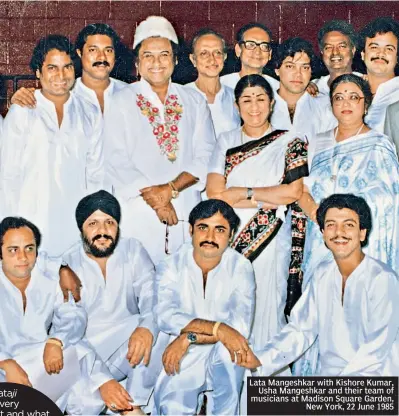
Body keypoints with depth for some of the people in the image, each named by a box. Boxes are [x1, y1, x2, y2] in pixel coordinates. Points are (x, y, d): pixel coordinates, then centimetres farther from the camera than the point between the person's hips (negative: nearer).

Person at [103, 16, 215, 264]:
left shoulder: (194, 101, 11)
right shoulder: (121, 103, 5)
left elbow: (205, 157, 3)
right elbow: (117, 163, -4)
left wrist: (171, 188, -12)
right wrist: (154, 199, -12)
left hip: (186, 215, 2)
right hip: (138, 215, -2)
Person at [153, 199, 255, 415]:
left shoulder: (240, 267, -7)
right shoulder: (171, 266, -6)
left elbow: (240, 326, -19)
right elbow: (165, 316, -23)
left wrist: (188, 337, -27)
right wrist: (218, 329, -34)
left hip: (224, 362, 1)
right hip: (180, 359, -1)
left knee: (227, 349, -31)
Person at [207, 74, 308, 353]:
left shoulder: (290, 143, 4)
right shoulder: (226, 141, 11)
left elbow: (293, 192, -8)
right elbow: (214, 194, -2)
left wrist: (243, 192, -7)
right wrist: (268, 199, -9)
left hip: (271, 237, -2)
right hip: (229, 236, 2)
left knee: (266, 307, -1)